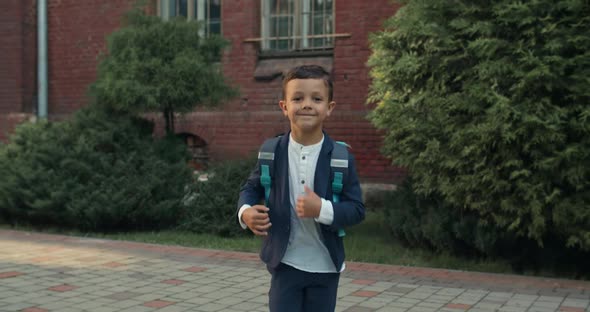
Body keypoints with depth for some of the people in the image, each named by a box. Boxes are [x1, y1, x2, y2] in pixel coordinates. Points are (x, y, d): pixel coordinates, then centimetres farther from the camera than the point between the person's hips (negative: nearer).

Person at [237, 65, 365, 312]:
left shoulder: (342, 158, -10)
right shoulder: (272, 152, -6)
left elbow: (357, 209, -9)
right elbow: (251, 187, 7)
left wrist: (322, 209, -27)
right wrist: (246, 211, -15)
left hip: (325, 266, 0)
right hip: (285, 263, 0)